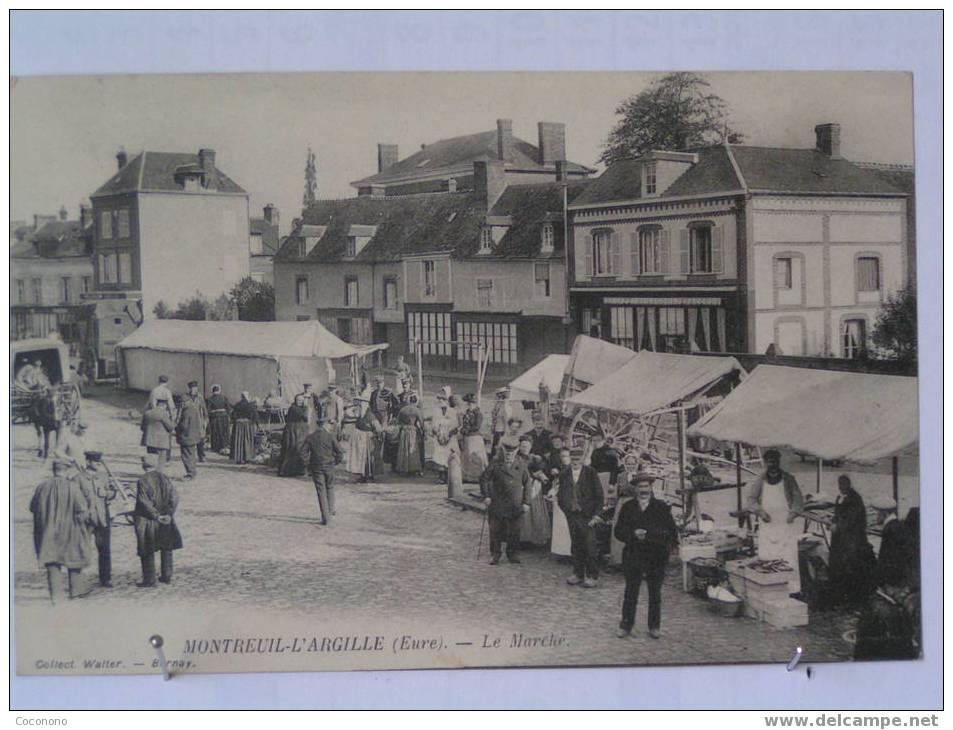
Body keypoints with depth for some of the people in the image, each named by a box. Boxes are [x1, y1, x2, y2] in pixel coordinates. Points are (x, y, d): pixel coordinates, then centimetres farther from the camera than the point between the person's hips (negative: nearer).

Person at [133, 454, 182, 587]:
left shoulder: (142, 481, -12)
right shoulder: (165, 479, 0)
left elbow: (144, 502, -17)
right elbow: (174, 497, -5)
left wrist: (156, 515, -13)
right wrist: (169, 514, -6)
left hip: (147, 521, -4)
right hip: (166, 521, 4)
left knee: (147, 552, 5)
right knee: (166, 548, 18)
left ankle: (149, 580, 7)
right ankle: (166, 576, 22)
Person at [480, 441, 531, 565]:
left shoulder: (520, 465, 6)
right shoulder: (495, 464, 0)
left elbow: (526, 484, 10)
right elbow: (484, 479, 2)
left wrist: (525, 502, 6)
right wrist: (486, 496, -7)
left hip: (515, 505, 1)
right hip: (497, 504, -1)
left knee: (514, 531, 5)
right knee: (495, 531, 3)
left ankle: (513, 554, 19)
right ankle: (495, 554, 14)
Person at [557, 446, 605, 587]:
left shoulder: (590, 473, -3)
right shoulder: (564, 474, 8)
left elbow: (599, 494, -3)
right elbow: (561, 495, 15)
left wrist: (596, 514, -8)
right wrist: (565, 509, 4)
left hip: (587, 515, -4)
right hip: (572, 515, 4)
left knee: (590, 546, -4)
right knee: (576, 546, 8)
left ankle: (592, 576, 4)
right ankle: (578, 574, 18)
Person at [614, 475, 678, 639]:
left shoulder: (662, 507, 0)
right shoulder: (627, 507, 3)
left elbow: (672, 533, -2)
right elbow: (618, 532, 0)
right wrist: (633, 534, -19)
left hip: (656, 558, 0)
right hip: (633, 557, 1)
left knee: (655, 594, 9)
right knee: (630, 593, 7)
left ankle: (654, 627, 21)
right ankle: (626, 625, 17)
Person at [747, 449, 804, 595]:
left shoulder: (788, 479, 6)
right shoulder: (760, 481, 9)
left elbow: (798, 499, 6)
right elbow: (751, 499, 10)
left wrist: (794, 512, -13)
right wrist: (759, 511, -9)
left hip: (786, 524, -1)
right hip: (767, 525, 1)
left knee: (789, 558, -7)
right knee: (765, 559, -2)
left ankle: (793, 591, -4)